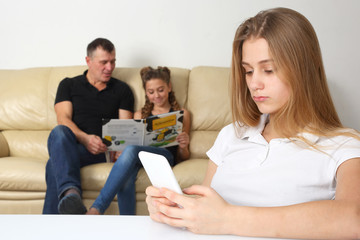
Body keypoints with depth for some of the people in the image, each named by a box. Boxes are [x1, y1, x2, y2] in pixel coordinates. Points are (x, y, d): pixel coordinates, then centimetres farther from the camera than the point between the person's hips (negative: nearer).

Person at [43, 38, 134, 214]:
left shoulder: (122, 90, 19)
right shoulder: (69, 85, 18)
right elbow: (63, 119, 3)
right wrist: (85, 138, -19)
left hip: (101, 151, -1)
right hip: (70, 146, 1)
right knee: (59, 132, -38)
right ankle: (71, 192, -60)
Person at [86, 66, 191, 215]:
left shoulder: (181, 114, 20)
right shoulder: (139, 115, 29)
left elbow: (183, 157, 18)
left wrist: (183, 147, -6)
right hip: (137, 158, 3)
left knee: (131, 150, -35)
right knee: (125, 178, -37)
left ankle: (97, 208, -39)